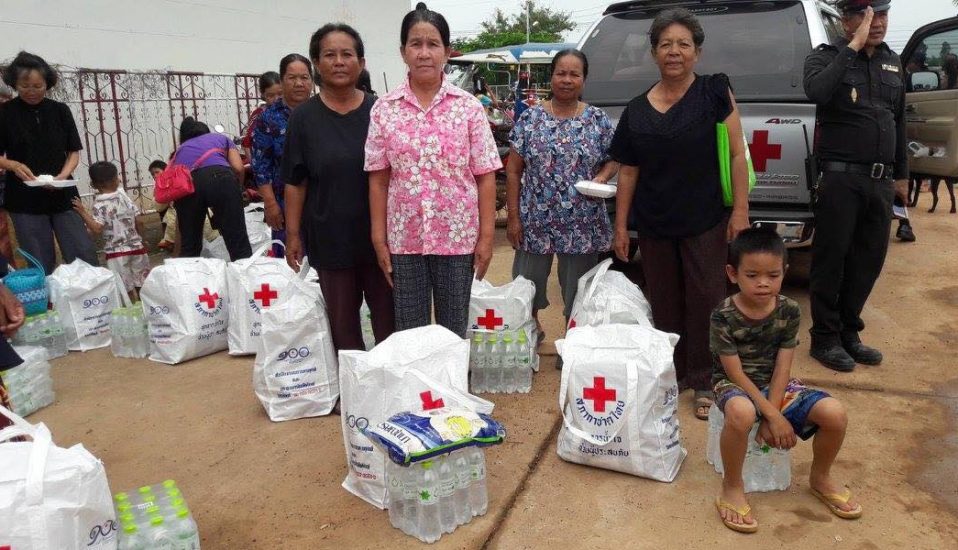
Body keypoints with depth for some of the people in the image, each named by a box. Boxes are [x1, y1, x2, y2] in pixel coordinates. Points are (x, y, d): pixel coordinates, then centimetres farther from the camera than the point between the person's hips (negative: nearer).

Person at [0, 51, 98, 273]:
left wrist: (64, 175, -13)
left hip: (63, 196, 1)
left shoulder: (60, 110, 5)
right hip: (25, 201, -1)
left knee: (84, 256, -2)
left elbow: (74, 152, 5)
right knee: (41, 264, 4)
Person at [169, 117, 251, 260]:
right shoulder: (221, 138, 36)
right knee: (239, 244, -3)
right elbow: (238, 168, 13)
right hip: (220, 177, -2)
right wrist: (235, 192, 32)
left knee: (189, 248, 16)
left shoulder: (179, 151, 39)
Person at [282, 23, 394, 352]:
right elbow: (295, 182, 0)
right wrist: (293, 234, -2)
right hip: (330, 235, 0)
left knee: (387, 311, 9)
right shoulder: (304, 118, -2)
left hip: (379, 232, 0)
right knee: (342, 316, 11)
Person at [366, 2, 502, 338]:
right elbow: (378, 179, 2)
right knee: (409, 331, 12)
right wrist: (379, 239, -1)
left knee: (454, 329, 13)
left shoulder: (469, 107, -2)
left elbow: (485, 177, -1)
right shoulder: (384, 109, 1)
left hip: (458, 236, -1)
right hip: (404, 237, 1)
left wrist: (486, 236, -5)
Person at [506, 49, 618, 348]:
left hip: (583, 224, 0)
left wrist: (602, 177, -13)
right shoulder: (530, 118, 0)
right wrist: (513, 217, -4)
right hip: (535, 221, 0)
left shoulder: (598, 120, 2)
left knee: (577, 290, 11)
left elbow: (613, 160, 10)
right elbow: (513, 170, 0)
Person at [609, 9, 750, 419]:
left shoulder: (715, 92, -3)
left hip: (706, 221, -3)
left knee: (705, 301, 2)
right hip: (654, 225, 3)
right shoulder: (636, 111, 5)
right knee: (664, 302, 12)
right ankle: (670, 374, 27)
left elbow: (737, 154, -4)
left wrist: (740, 209, -10)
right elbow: (628, 172, 7)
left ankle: (703, 383, 15)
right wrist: (620, 226, 5)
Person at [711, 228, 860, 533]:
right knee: (741, 413, -40)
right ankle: (732, 486, -15)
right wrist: (774, 417, -21)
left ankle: (820, 477, 13)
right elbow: (735, 373, -18)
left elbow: (782, 368, -8)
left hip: (776, 385, 5)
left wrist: (772, 414, -18)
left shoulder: (789, 311, -7)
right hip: (735, 385, -4)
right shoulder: (723, 316, -18)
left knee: (835, 413, -18)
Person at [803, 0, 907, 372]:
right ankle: (824, 339, 11)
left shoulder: (892, 62, 16)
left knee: (869, 260, 9)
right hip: (841, 178, -6)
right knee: (831, 260, -1)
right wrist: (854, 46, -21)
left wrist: (901, 174, 22)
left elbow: (899, 123, 22)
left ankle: (849, 333, 23)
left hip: (880, 181, 6)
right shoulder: (827, 56, -2)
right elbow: (816, 91, -27)